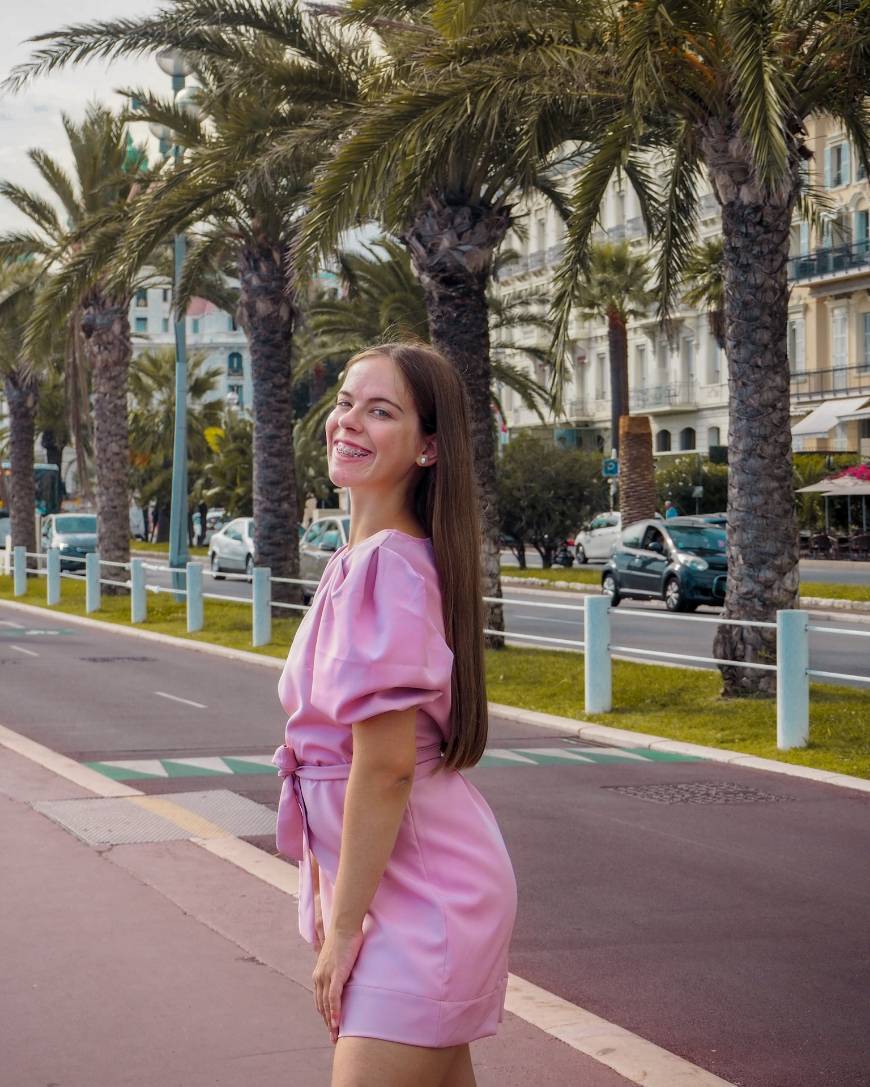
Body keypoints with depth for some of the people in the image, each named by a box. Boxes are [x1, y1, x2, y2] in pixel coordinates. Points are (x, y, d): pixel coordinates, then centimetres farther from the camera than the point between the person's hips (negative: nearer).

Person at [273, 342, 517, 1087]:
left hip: (417, 896, -10)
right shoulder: (365, 557, 10)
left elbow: (384, 767, -22)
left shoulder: (384, 565, -20)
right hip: (427, 881, 10)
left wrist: (342, 930, -16)